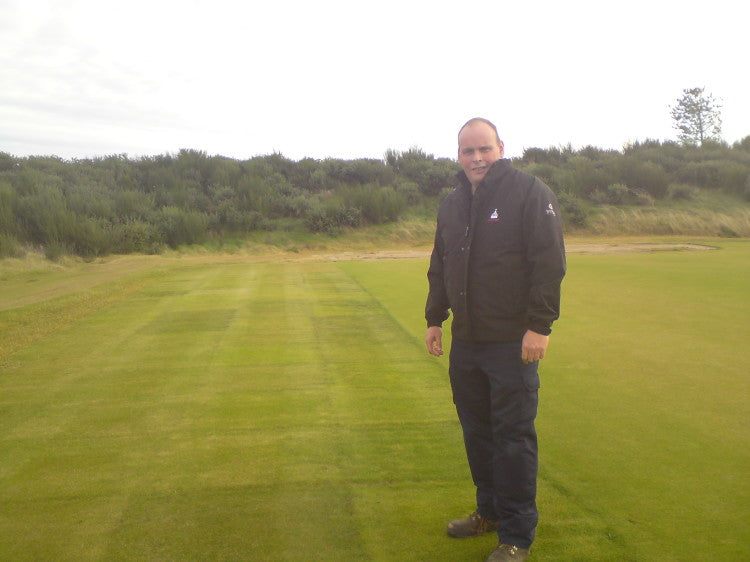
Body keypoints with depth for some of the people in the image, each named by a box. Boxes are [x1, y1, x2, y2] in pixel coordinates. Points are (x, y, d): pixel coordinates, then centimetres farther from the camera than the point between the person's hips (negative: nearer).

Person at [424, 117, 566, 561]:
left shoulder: (530, 193, -7)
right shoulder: (452, 204, 14)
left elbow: (550, 264, -12)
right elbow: (440, 269, 22)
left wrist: (540, 325, -16)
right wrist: (435, 319, 18)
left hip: (513, 343, -6)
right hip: (465, 342, 7)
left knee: (513, 438, 1)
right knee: (476, 432, 16)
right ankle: (490, 511, 34)